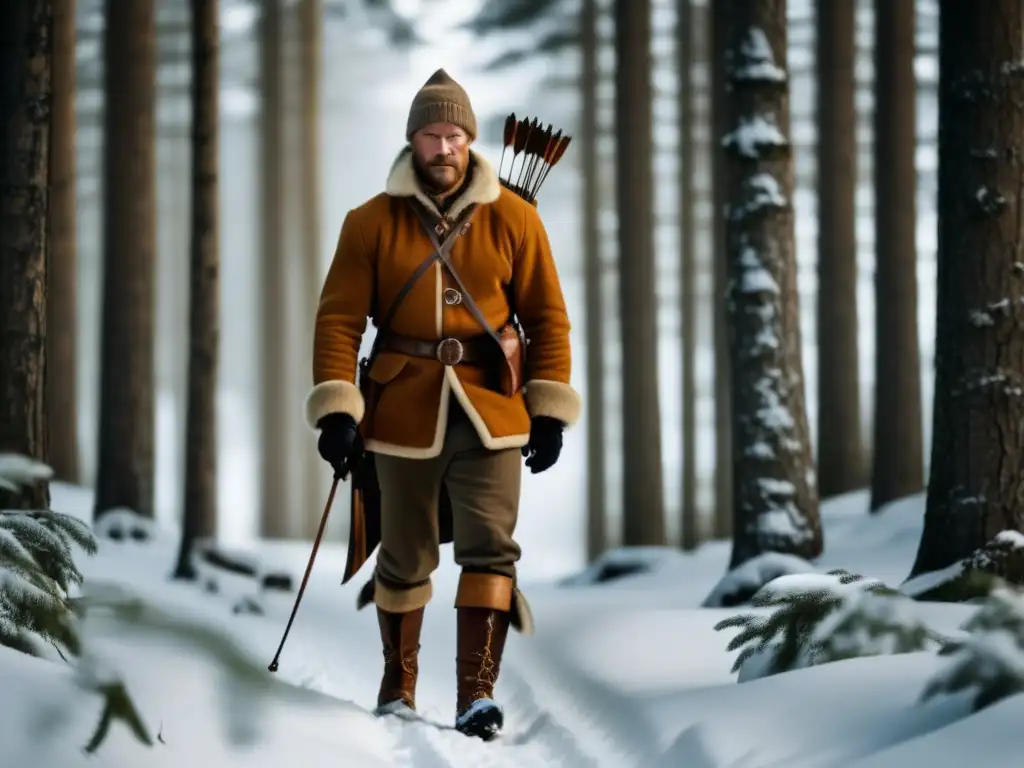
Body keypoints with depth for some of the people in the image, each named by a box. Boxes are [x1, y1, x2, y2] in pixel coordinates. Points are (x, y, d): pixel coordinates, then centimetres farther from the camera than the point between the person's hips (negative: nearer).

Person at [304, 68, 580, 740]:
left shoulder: (513, 219, 0)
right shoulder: (373, 223, -2)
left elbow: (547, 319, 5)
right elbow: (339, 319, -1)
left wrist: (550, 411, 0)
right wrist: (336, 410, -9)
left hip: (490, 410, 0)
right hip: (405, 408, 0)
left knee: (490, 546, -14)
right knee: (406, 557, 11)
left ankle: (477, 693, -16)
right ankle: (399, 683, 31)